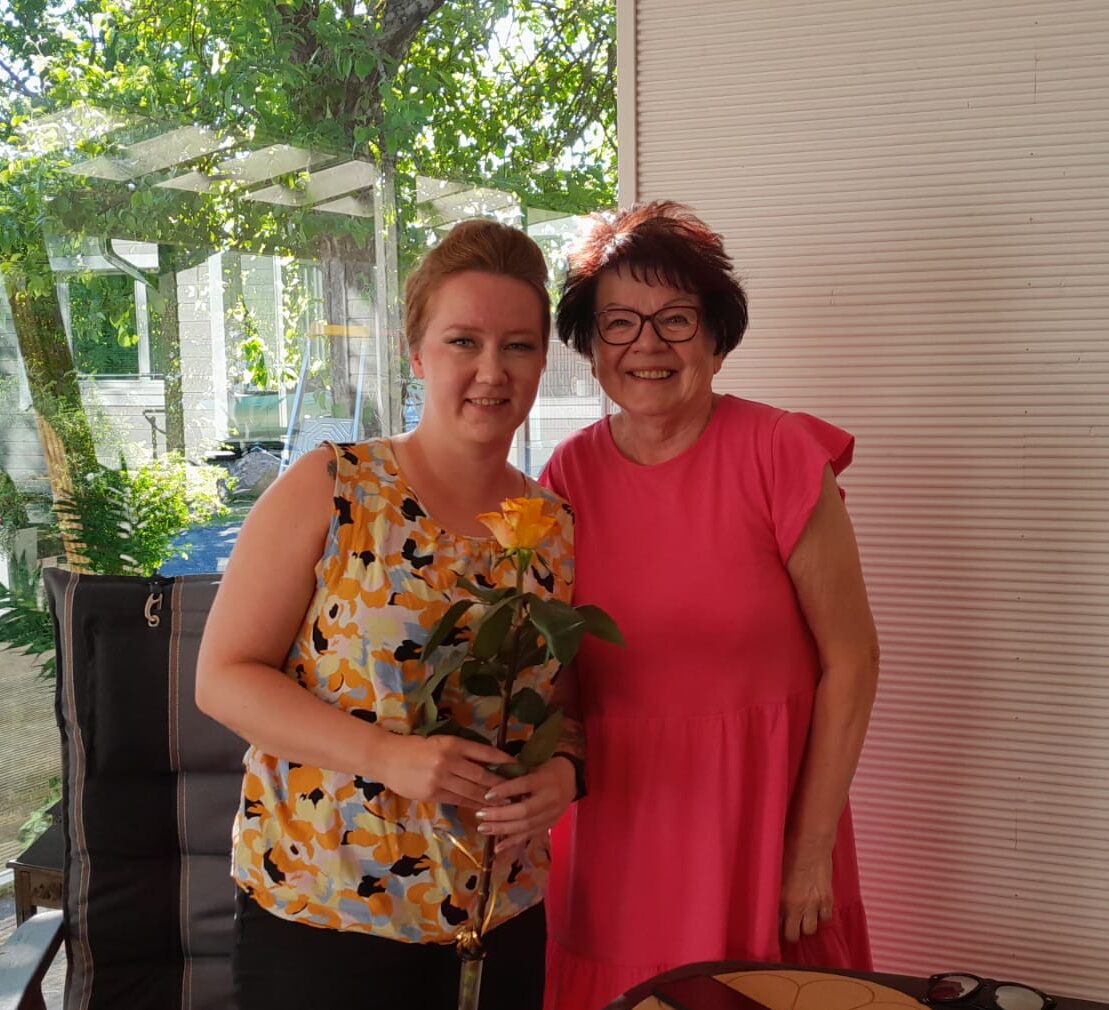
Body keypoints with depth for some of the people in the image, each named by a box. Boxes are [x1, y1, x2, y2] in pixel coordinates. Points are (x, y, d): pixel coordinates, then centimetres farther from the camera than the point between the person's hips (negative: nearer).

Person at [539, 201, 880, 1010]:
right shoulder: (569, 477, -2)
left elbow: (851, 660, -9)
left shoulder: (781, 457, -12)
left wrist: (813, 850, -9)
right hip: (616, 828, 3)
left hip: (760, 819, -3)